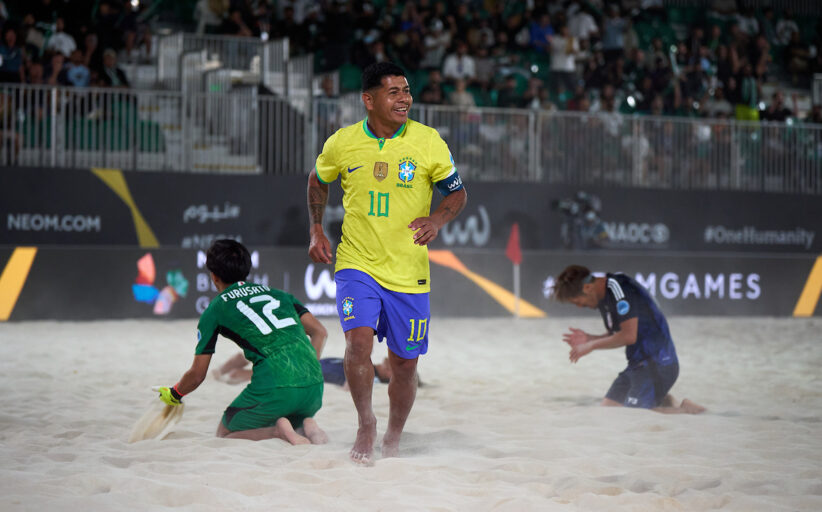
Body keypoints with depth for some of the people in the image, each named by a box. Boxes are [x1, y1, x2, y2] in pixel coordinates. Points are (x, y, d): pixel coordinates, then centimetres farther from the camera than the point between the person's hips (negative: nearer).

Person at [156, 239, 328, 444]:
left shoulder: (216, 309, 11)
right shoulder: (277, 294, 23)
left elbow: (198, 373, 14)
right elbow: (319, 331, 18)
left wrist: (173, 395, 33)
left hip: (274, 388, -5)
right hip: (314, 385, 5)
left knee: (224, 435, 17)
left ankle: (278, 431, -12)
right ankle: (306, 426, -2)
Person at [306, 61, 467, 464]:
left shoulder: (428, 141, -5)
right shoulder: (342, 143, -2)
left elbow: (458, 193, 4)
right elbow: (317, 181, 18)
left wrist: (437, 220, -16)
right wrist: (317, 231, 9)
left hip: (408, 271, 1)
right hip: (356, 264, 0)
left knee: (404, 363, 7)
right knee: (359, 341, -22)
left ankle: (392, 442, 29)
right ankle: (366, 425, -1)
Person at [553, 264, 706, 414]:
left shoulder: (618, 288, -19)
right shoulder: (604, 296, 12)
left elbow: (629, 336, -23)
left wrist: (591, 346, -13)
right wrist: (589, 338, 5)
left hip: (657, 365, -10)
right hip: (638, 363, 10)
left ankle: (683, 409, -3)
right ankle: (662, 401, 10)